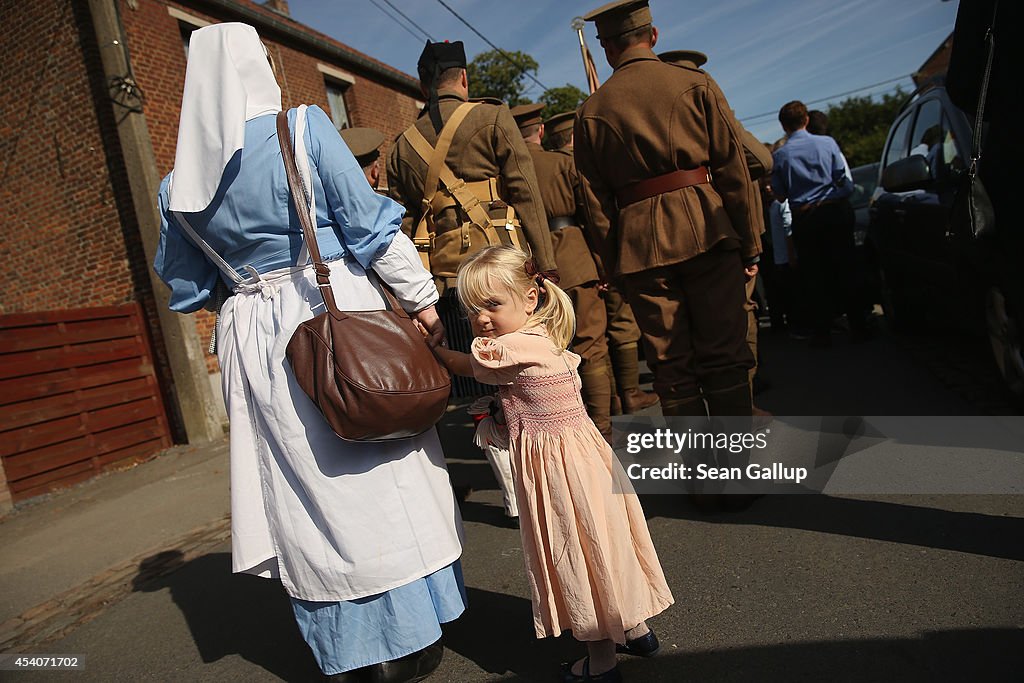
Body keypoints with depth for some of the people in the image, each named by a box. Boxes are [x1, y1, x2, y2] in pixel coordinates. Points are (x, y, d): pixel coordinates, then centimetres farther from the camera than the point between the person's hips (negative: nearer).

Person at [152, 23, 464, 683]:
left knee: (304, 489, 11)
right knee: (378, 470, 7)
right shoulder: (304, 126, -4)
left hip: (252, 333, 5)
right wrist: (422, 299, -4)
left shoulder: (180, 179, 9)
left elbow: (186, 286, 17)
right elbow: (370, 223, -9)